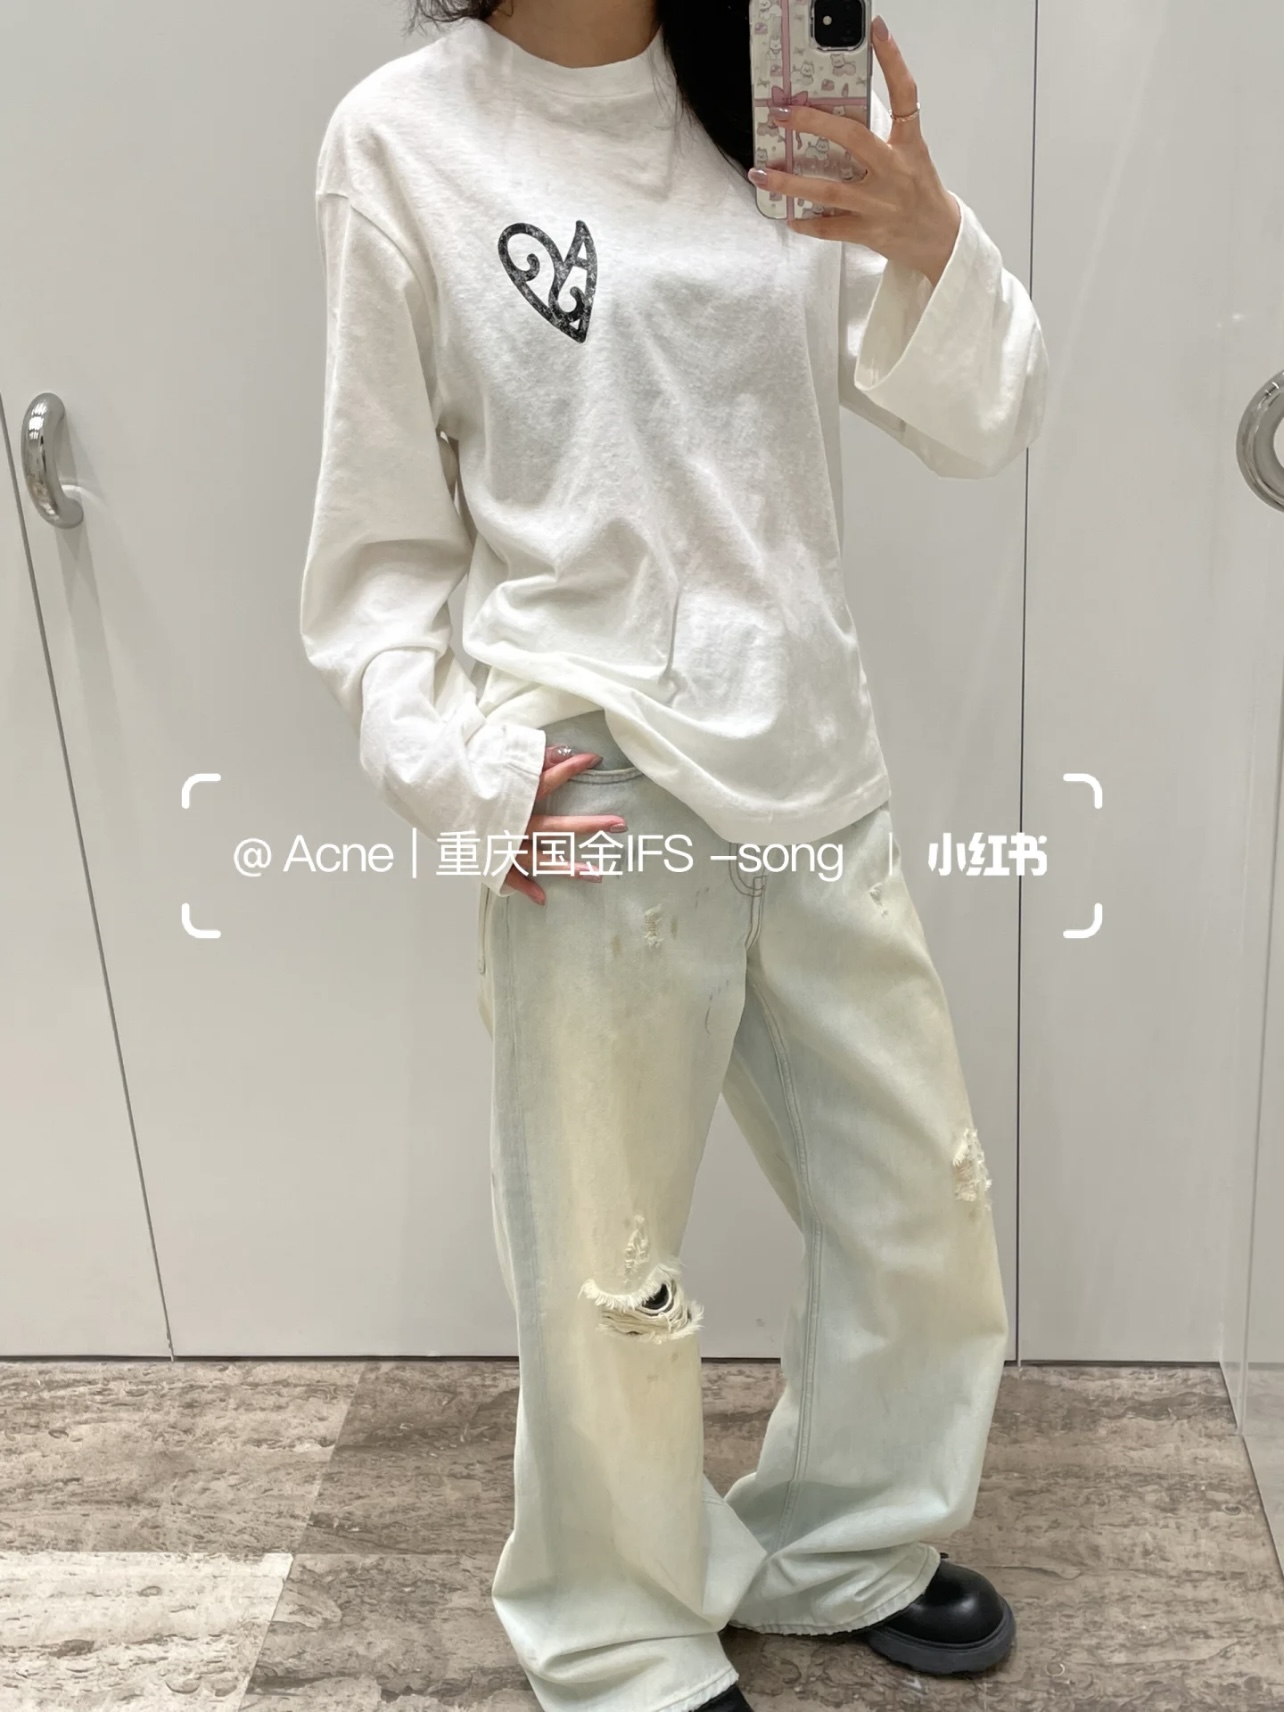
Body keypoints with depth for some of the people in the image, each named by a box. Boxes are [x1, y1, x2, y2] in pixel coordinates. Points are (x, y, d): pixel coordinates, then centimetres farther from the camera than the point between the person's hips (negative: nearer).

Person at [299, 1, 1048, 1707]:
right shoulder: (406, 138, -3)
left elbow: (978, 427, 1)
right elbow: (384, 528, 0)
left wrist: (929, 245, -18)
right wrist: (442, 755, -13)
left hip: (814, 762, 5)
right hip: (597, 794, -4)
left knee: (924, 1203, 15)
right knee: (609, 1269, 7)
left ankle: (845, 1550, 41)